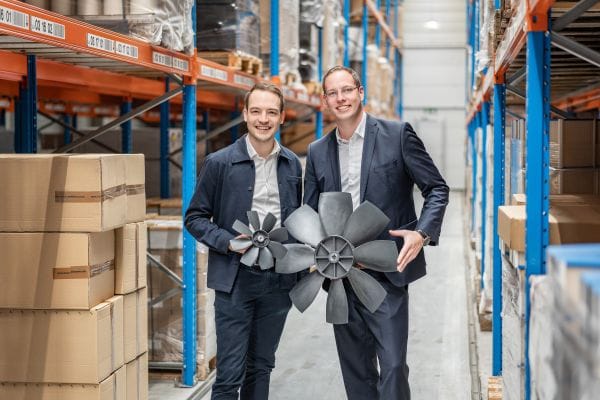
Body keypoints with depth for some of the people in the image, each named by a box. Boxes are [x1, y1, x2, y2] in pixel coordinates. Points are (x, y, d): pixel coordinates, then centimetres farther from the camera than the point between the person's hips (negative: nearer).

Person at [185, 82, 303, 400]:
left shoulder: (292, 164, 7)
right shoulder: (220, 163, -5)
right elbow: (195, 218, -1)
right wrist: (228, 243, -16)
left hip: (278, 280, 4)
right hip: (236, 280, -4)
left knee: (261, 367, 15)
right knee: (230, 374, -3)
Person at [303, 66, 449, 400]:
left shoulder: (397, 134, -2)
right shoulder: (318, 151, 11)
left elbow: (437, 188, -1)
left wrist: (422, 233, -17)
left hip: (386, 272, -4)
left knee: (392, 364, -8)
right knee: (355, 367, 11)